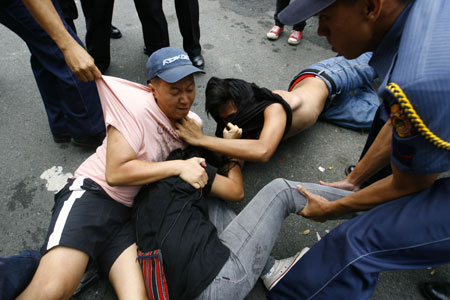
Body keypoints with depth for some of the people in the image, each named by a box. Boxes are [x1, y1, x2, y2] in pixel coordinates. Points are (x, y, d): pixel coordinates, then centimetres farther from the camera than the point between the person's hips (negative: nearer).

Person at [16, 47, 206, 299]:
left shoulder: (193, 122, 9)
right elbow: (116, 172, -16)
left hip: (132, 216, 6)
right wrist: (178, 166, -19)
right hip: (93, 192, -5)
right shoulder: (138, 107, -10)